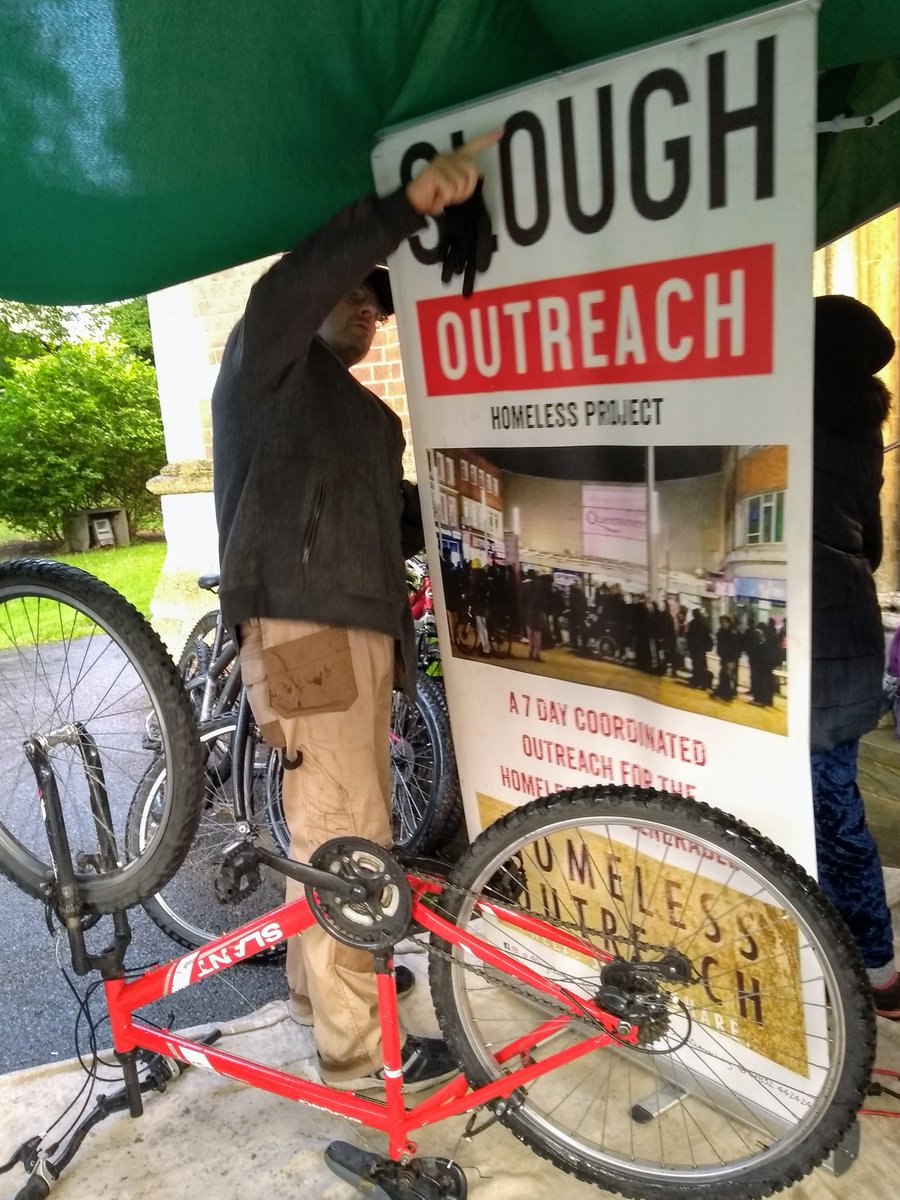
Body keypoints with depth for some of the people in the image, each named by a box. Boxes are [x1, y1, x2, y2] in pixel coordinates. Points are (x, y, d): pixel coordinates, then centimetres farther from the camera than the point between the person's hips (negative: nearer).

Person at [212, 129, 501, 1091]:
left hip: (361, 632, 9)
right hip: (301, 632, -8)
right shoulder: (266, 371, 2)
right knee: (346, 835, -7)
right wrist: (407, 206, -24)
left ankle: (318, 980, 33)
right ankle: (354, 1046, 5)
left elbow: (394, 522, 22)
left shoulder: (371, 417, 26)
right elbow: (286, 289, -20)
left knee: (328, 827, 17)